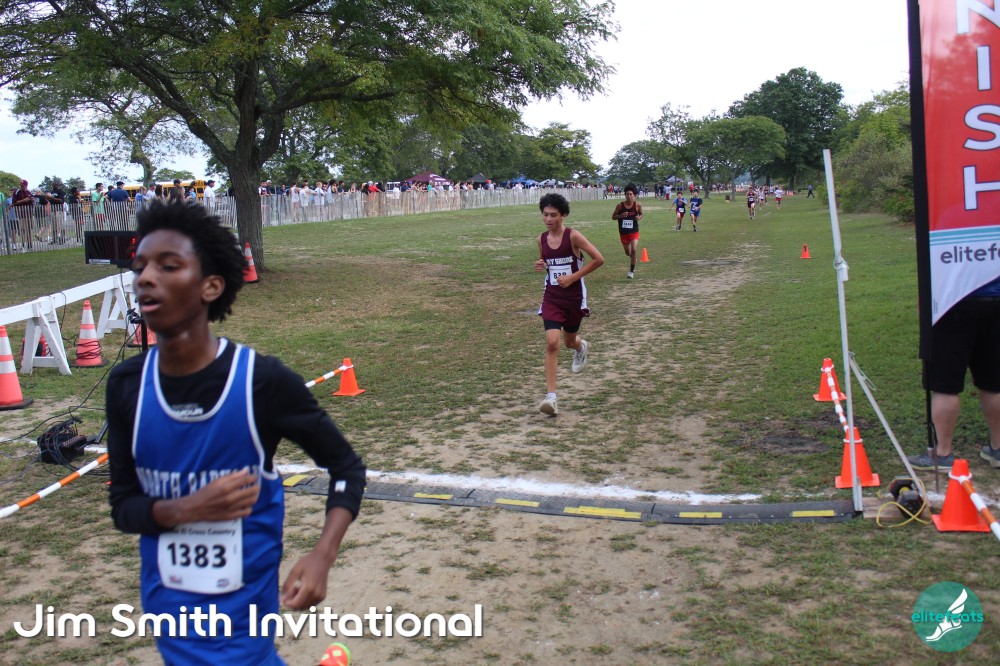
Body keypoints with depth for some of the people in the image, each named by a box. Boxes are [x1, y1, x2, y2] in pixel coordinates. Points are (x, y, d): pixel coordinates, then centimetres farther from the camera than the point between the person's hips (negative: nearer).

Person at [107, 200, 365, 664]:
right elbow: (123, 505, 1)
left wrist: (321, 557, -20)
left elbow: (346, 468, -6)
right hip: (165, 609, 4)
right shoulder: (126, 386, -7)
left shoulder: (263, 381, -17)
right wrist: (185, 509, -20)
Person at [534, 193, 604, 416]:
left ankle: (581, 347, 57)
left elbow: (598, 259, -12)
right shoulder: (542, 239, 1)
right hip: (552, 297, 2)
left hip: (574, 296, -2)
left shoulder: (573, 236, -13)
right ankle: (551, 396, -15)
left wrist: (573, 277, -15)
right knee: (551, 343, -14)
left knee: (569, 342, 16)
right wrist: (540, 266, -4)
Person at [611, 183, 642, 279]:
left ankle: (632, 271, -6)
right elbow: (613, 217, 0)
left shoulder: (638, 205, -7)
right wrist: (621, 216, -20)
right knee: (628, 253, 16)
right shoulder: (620, 205, -9)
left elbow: (641, 214, 11)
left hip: (634, 232, -2)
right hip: (623, 232, 2)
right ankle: (633, 259, 53)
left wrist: (639, 217, -13)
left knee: (633, 250, -18)